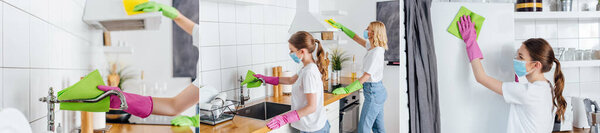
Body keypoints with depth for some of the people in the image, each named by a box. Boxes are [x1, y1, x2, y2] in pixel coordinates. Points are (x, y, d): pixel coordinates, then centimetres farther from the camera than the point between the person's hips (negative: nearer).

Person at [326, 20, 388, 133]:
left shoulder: (376, 52, -21)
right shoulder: (372, 47, 6)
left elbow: (365, 77, -21)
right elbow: (356, 38, 23)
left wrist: (345, 90, -19)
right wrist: (341, 27, 25)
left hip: (373, 92, -9)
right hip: (378, 91, 9)